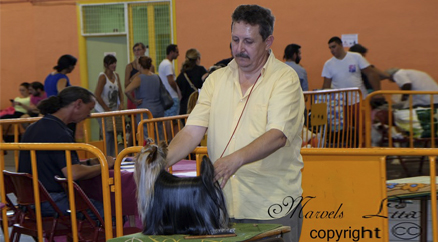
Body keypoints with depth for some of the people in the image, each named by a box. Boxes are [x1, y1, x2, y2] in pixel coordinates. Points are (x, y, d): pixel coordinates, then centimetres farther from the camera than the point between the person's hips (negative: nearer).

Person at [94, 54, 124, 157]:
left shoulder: (116, 76, 8)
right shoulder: (103, 77, -14)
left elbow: (120, 92, 12)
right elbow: (97, 96, -19)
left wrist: (121, 104, -6)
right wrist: (108, 110, -15)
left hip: (114, 110, 7)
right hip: (103, 111, -7)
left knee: (114, 135, 6)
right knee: (108, 135, -10)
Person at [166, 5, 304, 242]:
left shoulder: (285, 79, -4)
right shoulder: (216, 79, 11)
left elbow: (278, 135, -18)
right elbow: (192, 131, 2)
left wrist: (236, 159, -32)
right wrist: (162, 161, -15)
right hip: (225, 205, 4)